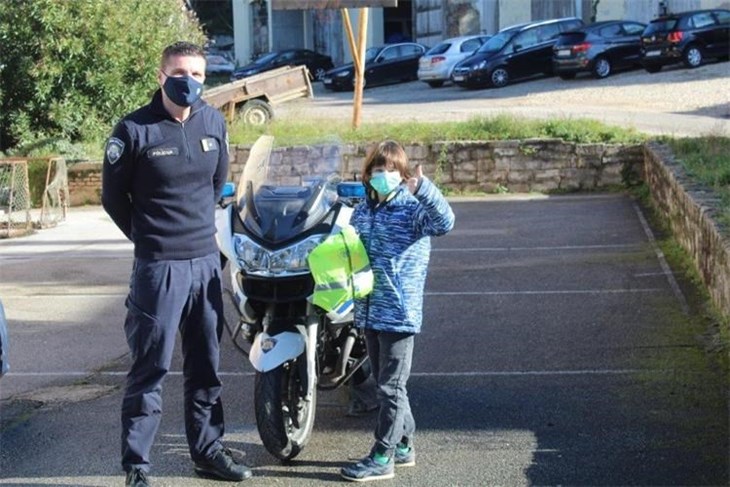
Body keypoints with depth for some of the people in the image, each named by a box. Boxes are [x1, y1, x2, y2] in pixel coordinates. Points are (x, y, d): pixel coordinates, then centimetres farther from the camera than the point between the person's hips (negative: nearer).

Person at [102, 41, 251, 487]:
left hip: (207, 261, 5)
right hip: (159, 267, -5)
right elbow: (113, 196, -1)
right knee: (150, 368, -1)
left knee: (206, 364, 15)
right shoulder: (135, 130, -11)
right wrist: (150, 237, 8)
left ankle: (207, 449, 28)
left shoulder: (215, 122, 3)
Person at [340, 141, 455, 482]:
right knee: (387, 385, 17)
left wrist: (424, 189, -41)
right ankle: (404, 445, 29)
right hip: (369, 313, 7)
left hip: (399, 314, -7)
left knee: (391, 388, -1)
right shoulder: (362, 211, 11)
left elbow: (445, 222, -30)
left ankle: (382, 457, 5)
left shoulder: (413, 210, -10)